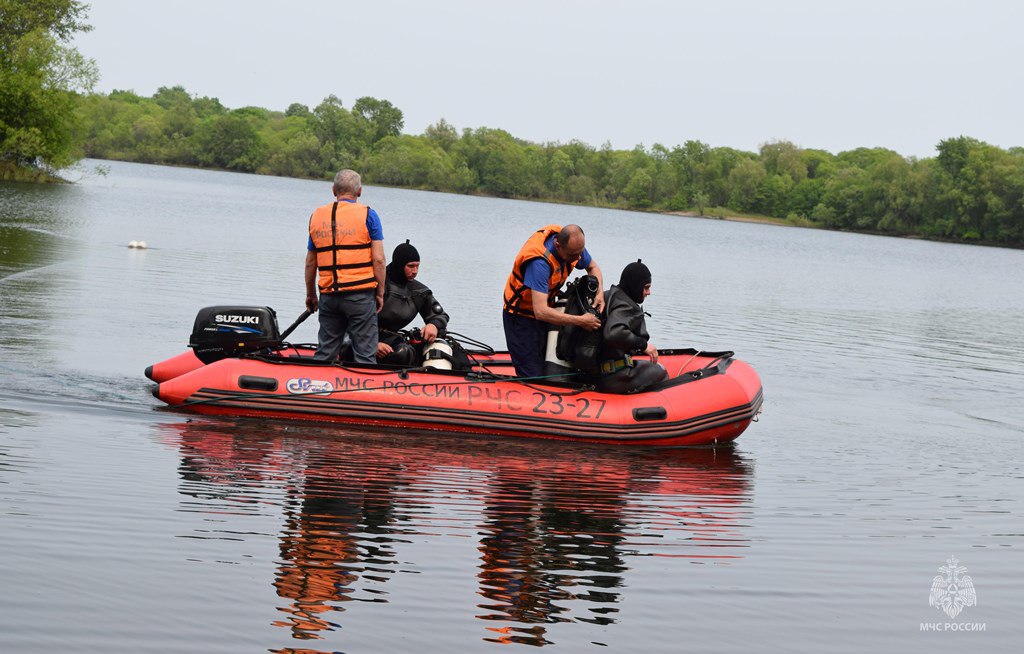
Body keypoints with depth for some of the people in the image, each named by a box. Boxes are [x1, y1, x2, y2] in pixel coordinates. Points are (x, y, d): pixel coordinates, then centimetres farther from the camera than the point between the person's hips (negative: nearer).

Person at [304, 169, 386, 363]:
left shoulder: (317, 216, 9)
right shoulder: (367, 215, -3)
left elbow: (310, 262, 12)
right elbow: (378, 259, -8)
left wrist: (310, 294, 22)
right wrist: (380, 292, 1)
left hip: (328, 295, 4)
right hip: (360, 295, -4)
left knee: (324, 353, 13)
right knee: (365, 355, 0)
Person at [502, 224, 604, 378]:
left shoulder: (574, 245, -13)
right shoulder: (540, 262, -36)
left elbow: (592, 267, 11)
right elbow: (541, 312, -41)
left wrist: (599, 293, -10)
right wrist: (580, 321, -35)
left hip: (544, 311, 8)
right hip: (521, 317, -8)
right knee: (533, 377, -12)